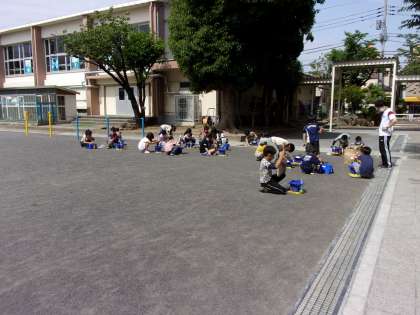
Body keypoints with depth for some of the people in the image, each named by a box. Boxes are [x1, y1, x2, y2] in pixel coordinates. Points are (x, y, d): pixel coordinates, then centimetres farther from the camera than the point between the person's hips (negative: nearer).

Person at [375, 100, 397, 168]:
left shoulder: (389, 112, -15)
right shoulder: (384, 112, 16)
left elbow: (394, 120, -29)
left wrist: (387, 127, -23)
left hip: (385, 134, -10)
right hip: (382, 134, 10)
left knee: (385, 149, -2)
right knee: (382, 149, 15)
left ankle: (389, 164, 7)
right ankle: (384, 163, 25)